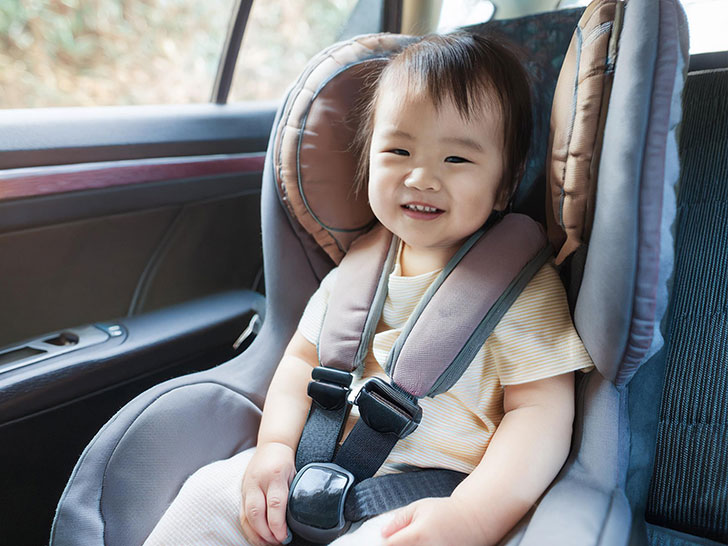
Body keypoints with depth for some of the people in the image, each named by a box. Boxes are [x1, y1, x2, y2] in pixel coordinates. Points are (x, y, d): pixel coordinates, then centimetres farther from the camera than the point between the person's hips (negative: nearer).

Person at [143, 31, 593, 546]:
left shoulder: (524, 284, -10)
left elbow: (542, 413, -14)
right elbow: (305, 357, 13)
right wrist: (275, 445, -4)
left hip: (429, 498, -5)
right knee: (210, 494, -7)